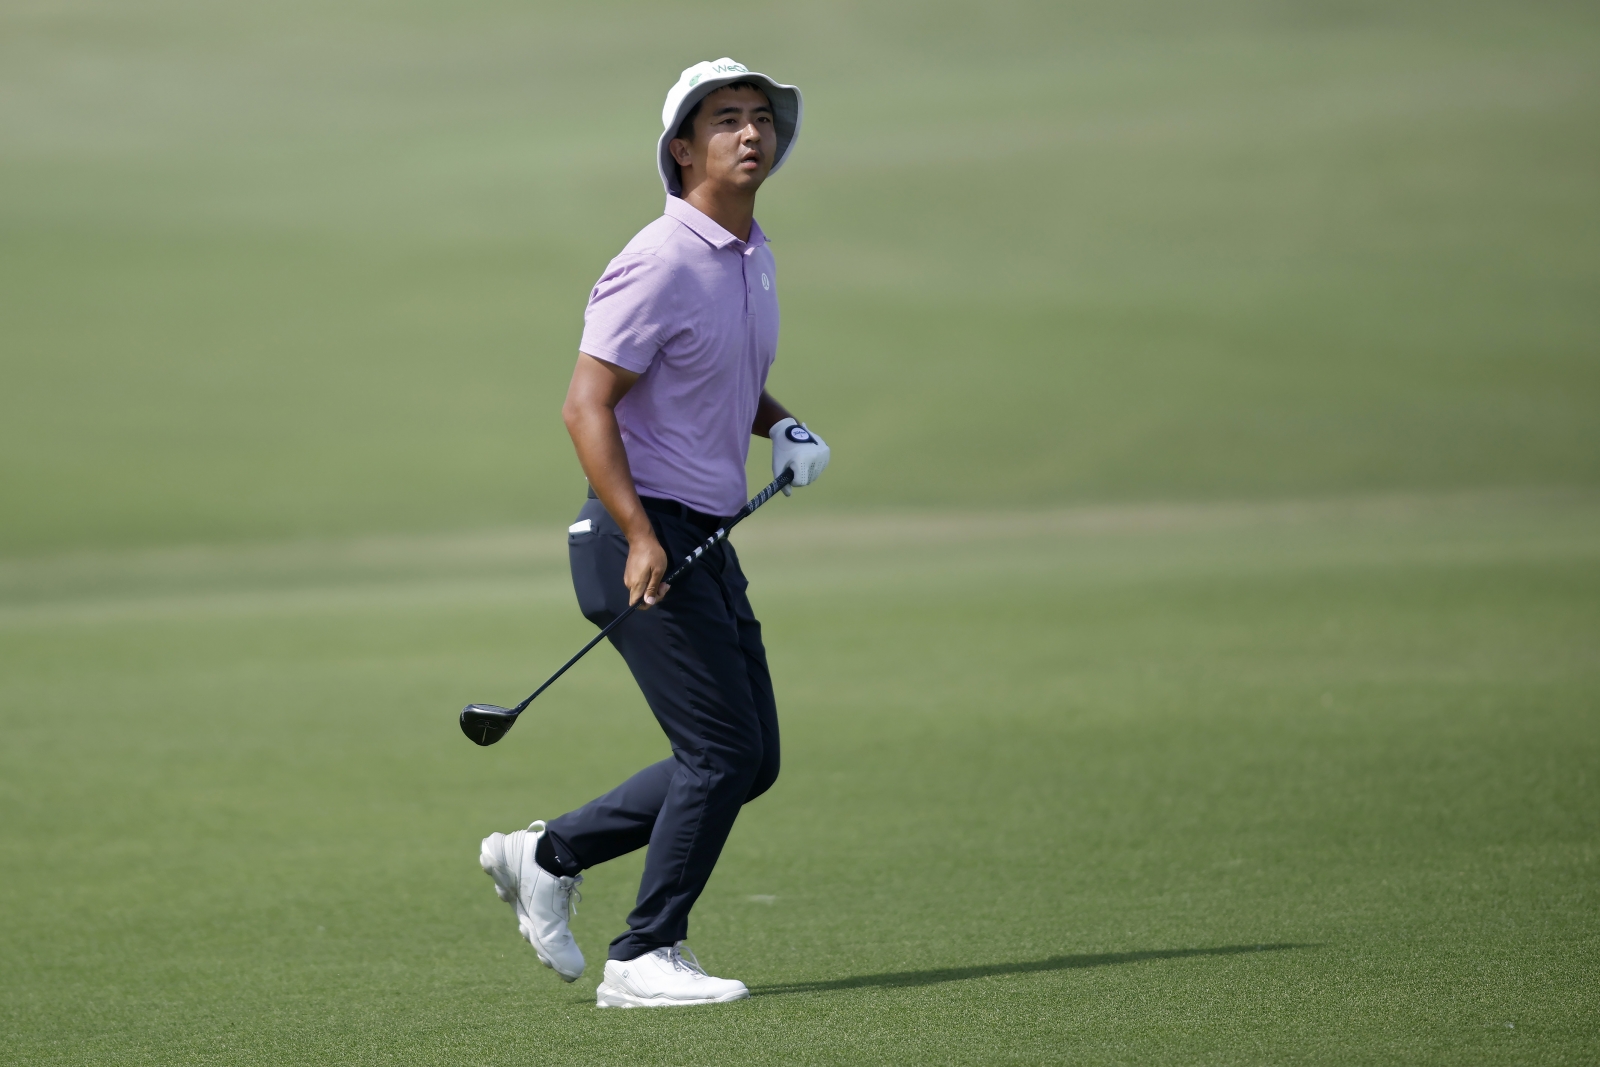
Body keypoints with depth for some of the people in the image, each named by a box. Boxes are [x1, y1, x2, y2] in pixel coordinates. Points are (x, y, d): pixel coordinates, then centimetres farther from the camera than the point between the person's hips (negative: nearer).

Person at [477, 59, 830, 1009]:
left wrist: (782, 426, 7)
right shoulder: (661, 263, -15)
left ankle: (545, 858, 20)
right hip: (644, 535, -9)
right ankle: (642, 960, -2)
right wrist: (640, 537, -28)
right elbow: (587, 406, -19)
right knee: (724, 751, -12)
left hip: (708, 539, 9)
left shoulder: (754, 256, 12)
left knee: (750, 762, 9)